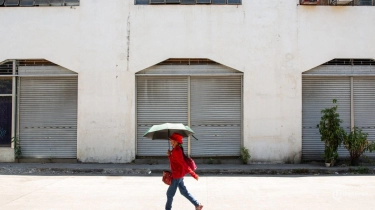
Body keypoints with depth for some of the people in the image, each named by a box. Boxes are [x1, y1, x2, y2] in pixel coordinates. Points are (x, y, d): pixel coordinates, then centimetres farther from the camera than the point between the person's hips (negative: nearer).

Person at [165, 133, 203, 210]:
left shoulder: (176, 151, -24)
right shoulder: (176, 149, 5)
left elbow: (184, 164, -25)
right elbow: (173, 160, 14)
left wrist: (193, 175, -25)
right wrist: (169, 155, -6)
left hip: (177, 175, -10)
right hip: (179, 174, 10)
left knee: (170, 193, 5)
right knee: (184, 191, 19)